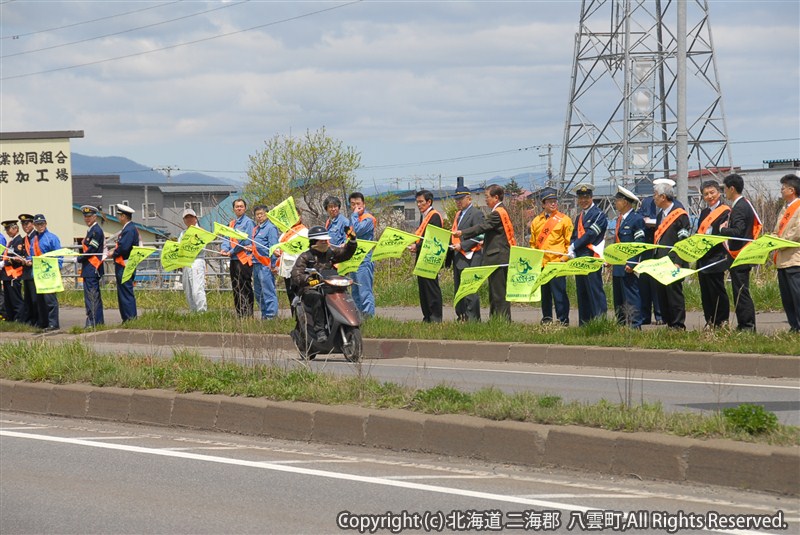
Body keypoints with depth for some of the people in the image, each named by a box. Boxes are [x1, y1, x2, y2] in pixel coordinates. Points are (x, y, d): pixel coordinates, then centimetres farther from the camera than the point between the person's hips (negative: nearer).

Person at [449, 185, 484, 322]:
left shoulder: (476, 214, -8)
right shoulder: (458, 214, 20)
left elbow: (478, 236, -15)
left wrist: (462, 245, -20)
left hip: (470, 258, -9)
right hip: (458, 258, 9)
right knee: (458, 290, 11)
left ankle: (473, 318, -9)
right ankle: (461, 317, 15)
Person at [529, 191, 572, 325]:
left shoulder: (564, 220, 1)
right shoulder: (536, 221, 13)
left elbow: (570, 242, 1)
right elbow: (533, 243, 19)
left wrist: (565, 258, -9)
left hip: (556, 263, -5)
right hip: (541, 263, 5)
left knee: (559, 294, -6)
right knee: (544, 294, 10)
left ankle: (563, 320, -2)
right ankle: (546, 319, 19)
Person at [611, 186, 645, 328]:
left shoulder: (637, 219, -10)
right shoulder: (619, 219, 17)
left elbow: (639, 244, -14)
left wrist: (631, 264, -20)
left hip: (628, 268, -9)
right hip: (617, 268, 9)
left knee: (631, 297, -9)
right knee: (618, 300, 11)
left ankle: (635, 326, -8)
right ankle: (621, 326, 15)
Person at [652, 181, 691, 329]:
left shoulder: (680, 215, -7)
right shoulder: (660, 215, 18)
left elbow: (684, 242, -11)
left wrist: (678, 262, -18)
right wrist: (654, 260, 16)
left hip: (673, 263, -8)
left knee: (674, 292, -7)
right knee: (662, 294, 7)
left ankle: (678, 325, -4)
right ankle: (668, 324, 12)